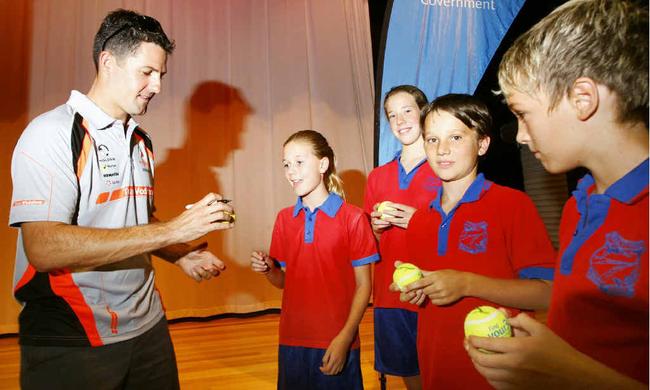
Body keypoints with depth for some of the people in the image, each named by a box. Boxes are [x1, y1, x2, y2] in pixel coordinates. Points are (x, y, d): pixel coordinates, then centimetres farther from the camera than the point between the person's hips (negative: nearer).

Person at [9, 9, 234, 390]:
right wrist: (172, 230, -26)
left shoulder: (141, 141, 11)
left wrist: (181, 255, -2)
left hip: (147, 326, 7)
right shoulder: (53, 132, -13)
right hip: (70, 343, -6)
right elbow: (44, 248, -25)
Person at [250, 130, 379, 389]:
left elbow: (363, 285, -8)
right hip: (292, 340, 4)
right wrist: (268, 269, -10)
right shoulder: (284, 219, 4)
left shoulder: (352, 218, -11)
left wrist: (344, 338, -15)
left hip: (337, 343, -4)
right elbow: (284, 281, 10)